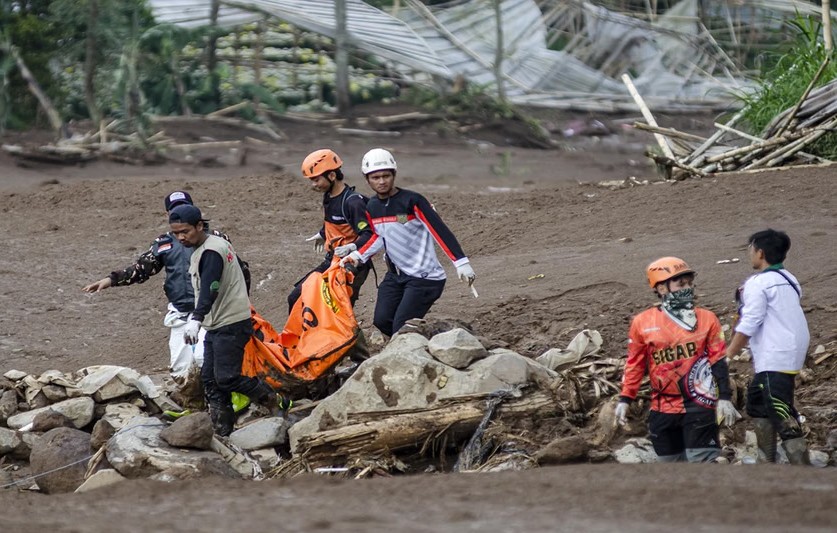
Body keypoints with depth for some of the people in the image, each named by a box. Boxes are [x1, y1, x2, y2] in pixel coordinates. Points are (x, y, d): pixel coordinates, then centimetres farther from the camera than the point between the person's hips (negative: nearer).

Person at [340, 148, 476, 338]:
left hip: (424, 277, -7)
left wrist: (461, 263, -24)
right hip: (395, 274, 7)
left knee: (401, 328, -15)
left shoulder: (411, 201, -16)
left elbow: (440, 231, -18)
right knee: (382, 321, 0)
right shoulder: (372, 208, 5)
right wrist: (357, 255, -3)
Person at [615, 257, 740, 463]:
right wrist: (625, 399, 5)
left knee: (702, 461, -10)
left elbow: (718, 361, 3)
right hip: (663, 409, 2)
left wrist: (724, 398, -4)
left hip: (698, 406, -2)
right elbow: (634, 364, 9)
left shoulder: (707, 319, 2)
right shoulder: (643, 323, 3)